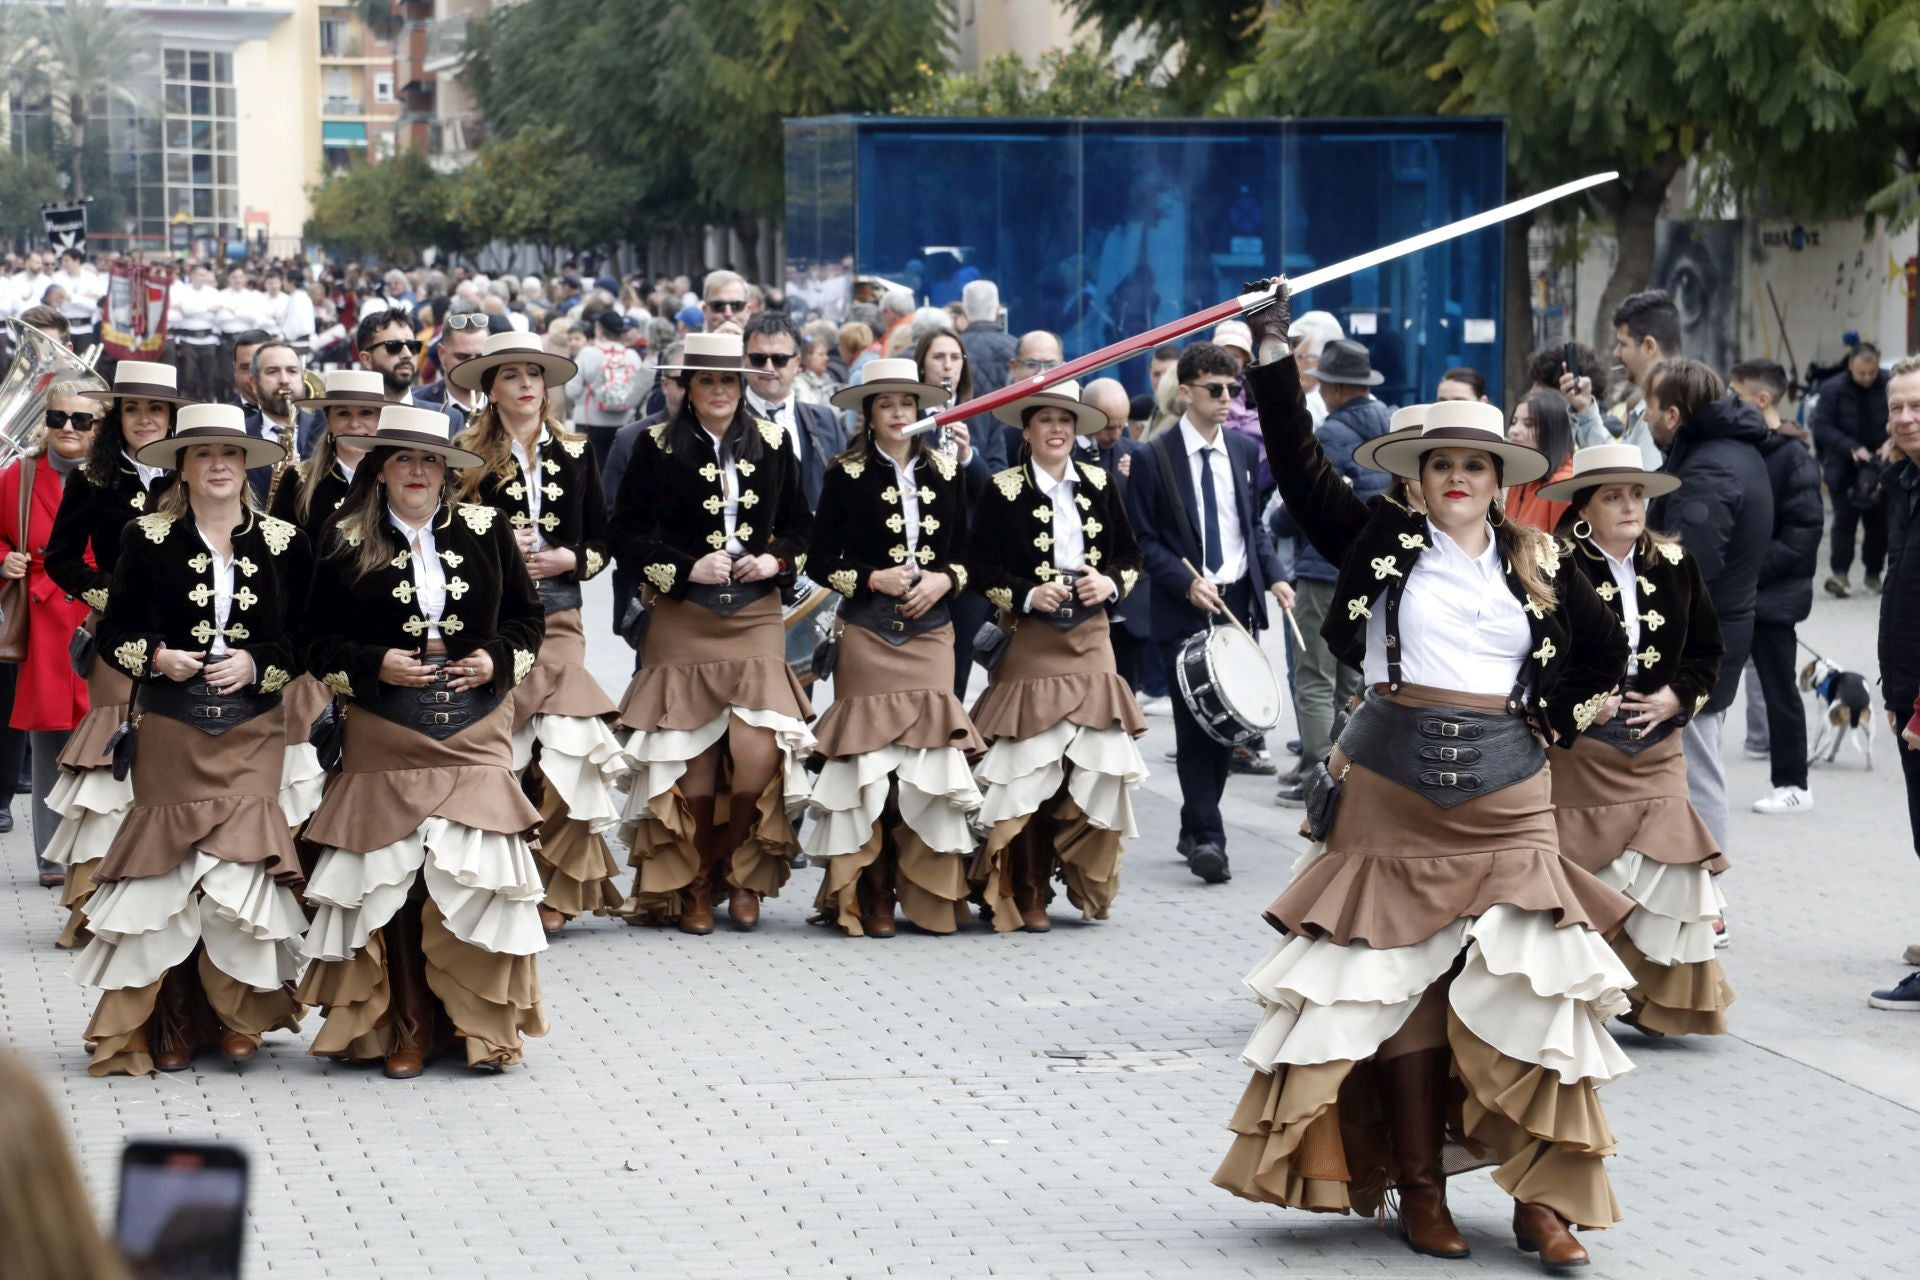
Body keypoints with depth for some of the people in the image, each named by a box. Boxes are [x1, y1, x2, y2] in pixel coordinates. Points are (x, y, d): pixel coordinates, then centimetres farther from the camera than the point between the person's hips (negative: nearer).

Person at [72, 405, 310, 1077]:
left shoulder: (283, 542, 4)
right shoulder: (148, 538, 2)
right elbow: (113, 632, 5)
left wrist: (257, 665, -9)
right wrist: (156, 658, -12)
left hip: (252, 730, 0)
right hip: (170, 731, 0)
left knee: (241, 866, -9)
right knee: (166, 868, -2)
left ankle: (238, 1015, 8)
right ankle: (171, 1025, 9)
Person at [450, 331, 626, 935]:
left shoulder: (575, 454, 13)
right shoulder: (468, 456, 3)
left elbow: (601, 543, 15)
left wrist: (567, 558, -4)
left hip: (557, 617, 2)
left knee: (566, 741, -13)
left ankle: (553, 888, -2)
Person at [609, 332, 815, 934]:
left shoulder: (772, 444, 8)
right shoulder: (657, 447, 0)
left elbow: (803, 527, 15)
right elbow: (627, 535, -2)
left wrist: (777, 560, -4)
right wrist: (687, 568, -12)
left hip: (756, 619, 2)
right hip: (682, 624, -2)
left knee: (758, 754, -13)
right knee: (693, 764, -4)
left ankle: (738, 869, 12)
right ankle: (693, 884, 16)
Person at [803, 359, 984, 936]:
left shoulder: (945, 472, 11)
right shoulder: (847, 474, 2)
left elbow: (968, 549, 15)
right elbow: (821, 559, 2)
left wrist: (944, 579, -4)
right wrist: (874, 579, -11)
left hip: (931, 629, 3)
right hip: (867, 633, -2)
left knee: (931, 753, -4)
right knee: (869, 756, -6)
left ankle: (930, 894, 3)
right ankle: (868, 896, 0)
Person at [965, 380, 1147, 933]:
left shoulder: (1099, 485, 7)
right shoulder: (1003, 491, -4)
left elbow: (1131, 555, 13)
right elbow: (978, 566, -5)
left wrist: (1111, 584, -7)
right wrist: (1027, 596, -17)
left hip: (1091, 639, 3)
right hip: (1031, 644, -3)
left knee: (1097, 764, -2)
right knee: (1030, 770, -5)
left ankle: (1088, 884, 12)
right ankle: (1025, 896, 5)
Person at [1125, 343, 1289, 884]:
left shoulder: (1245, 451, 10)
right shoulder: (1152, 459, -5)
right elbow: (1143, 540, -4)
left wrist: (1273, 576, 2)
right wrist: (1187, 583, -17)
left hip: (1239, 601, 5)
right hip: (1183, 610, -5)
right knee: (1196, 722, -8)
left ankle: (1195, 829, 21)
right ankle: (1207, 839, -6)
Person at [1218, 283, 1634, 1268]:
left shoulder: (1536, 566, 9)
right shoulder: (1383, 541, 4)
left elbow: (1606, 653, 20)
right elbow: (1301, 468, -4)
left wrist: (1550, 713, 10)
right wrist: (1274, 356, -10)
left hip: (1504, 790, 1)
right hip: (1394, 787, -1)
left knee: (1528, 989, -6)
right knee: (1400, 984, 2)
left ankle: (1541, 1197, -2)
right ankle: (1419, 1193, 10)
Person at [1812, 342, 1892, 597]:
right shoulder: (1832, 389, -9)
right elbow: (1822, 428, -10)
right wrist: (1852, 448, -22)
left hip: (1881, 467, 2)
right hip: (1844, 468, -2)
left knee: (1879, 521, 7)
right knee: (1845, 519, -11)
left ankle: (1874, 573, 20)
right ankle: (1839, 573, -17)